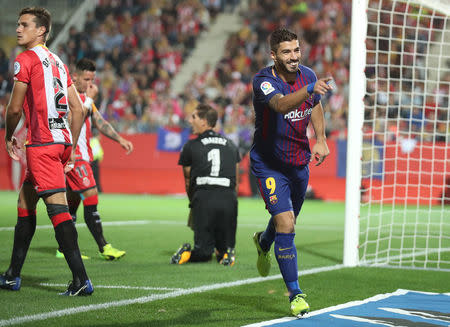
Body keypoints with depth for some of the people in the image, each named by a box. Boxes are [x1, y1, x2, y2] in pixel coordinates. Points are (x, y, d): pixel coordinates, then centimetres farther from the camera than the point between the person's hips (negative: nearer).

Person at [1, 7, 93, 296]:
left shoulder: (26, 60, -6)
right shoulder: (58, 62, 18)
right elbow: (79, 109, 17)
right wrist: (70, 148, 21)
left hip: (42, 145, -9)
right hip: (62, 142, 9)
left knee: (58, 209, -12)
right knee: (25, 202, 18)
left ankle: (81, 280, -17)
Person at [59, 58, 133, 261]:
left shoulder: (84, 97, 19)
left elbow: (99, 122, 15)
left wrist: (120, 140, 3)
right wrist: (89, 98, -12)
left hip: (81, 155, 10)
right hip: (73, 154, -10)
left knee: (73, 200, 10)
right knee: (91, 196, -14)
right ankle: (103, 247, -15)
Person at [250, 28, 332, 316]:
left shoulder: (307, 75, -5)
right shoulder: (263, 81, -24)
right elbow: (281, 104, -45)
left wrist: (320, 139, 2)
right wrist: (309, 89, -62)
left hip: (299, 162, 6)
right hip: (269, 165, -6)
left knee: (288, 220, 22)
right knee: (286, 225, -17)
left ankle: (263, 242, 59)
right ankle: (296, 294, -7)